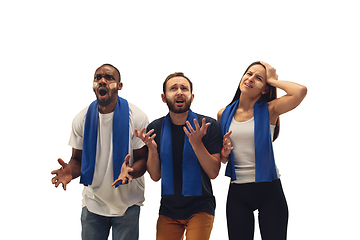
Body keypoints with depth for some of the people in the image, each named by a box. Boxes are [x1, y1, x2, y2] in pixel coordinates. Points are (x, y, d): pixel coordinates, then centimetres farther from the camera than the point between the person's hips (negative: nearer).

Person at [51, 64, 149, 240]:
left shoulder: (136, 118, -11)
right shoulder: (82, 119, -3)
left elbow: (143, 159, -7)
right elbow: (78, 159, 5)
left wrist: (130, 171, -30)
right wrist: (70, 171, -18)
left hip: (127, 204, -2)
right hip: (93, 203, 2)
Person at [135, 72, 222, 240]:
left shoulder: (208, 125, -8)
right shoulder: (155, 128, 0)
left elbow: (213, 173, -11)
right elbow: (155, 176, 1)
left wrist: (196, 143, -24)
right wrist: (152, 148, -16)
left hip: (200, 207, -2)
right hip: (168, 209, 3)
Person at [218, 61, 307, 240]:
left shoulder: (269, 110, -5)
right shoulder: (224, 114, 5)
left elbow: (301, 91, -24)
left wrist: (272, 80, -9)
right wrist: (224, 153, -9)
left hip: (269, 191, -2)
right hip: (237, 193, 2)